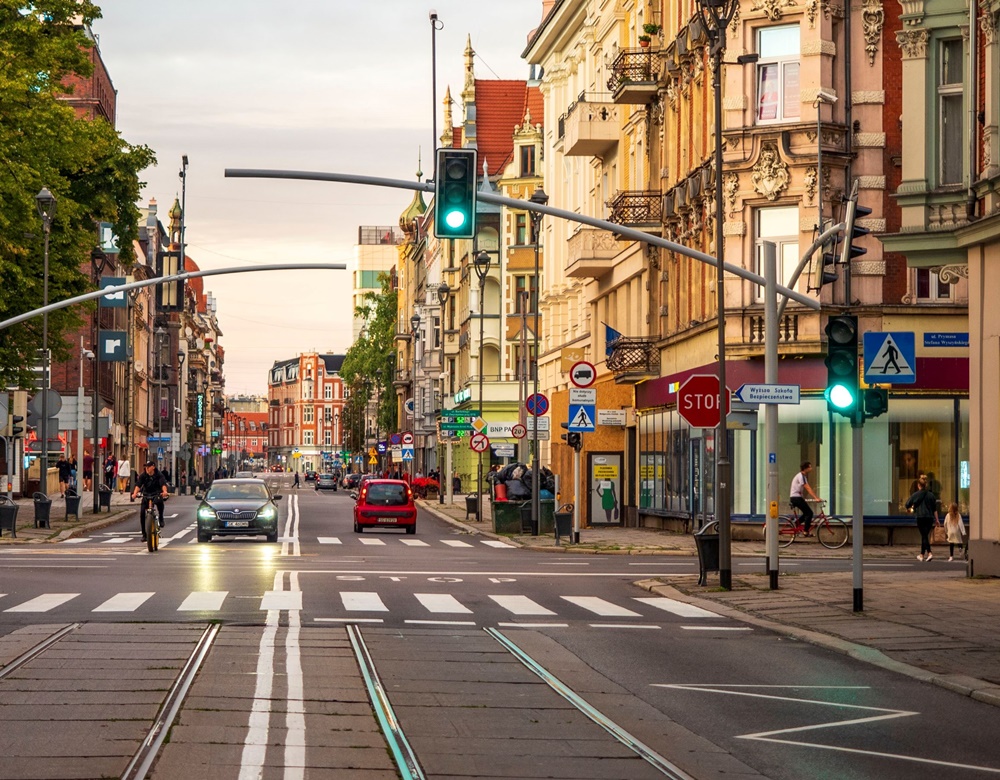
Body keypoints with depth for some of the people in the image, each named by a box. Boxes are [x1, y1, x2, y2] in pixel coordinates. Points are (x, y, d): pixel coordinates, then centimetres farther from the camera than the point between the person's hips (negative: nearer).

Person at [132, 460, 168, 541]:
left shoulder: (159, 475, -11)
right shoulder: (143, 475, -6)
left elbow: (163, 483, -27)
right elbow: (138, 484, -20)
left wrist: (164, 491, -48)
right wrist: (135, 493, -40)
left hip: (157, 494, -3)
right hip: (146, 495, 3)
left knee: (159, 501, -38)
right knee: (142, 513, -9)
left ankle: (161, 518, -13)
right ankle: (144, 534, 3)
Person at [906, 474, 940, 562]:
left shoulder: (916, 494, -4)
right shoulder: (931, 495, 6)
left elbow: (907, 504, -2)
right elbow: (935, 509, 8)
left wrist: (910, 508, 21)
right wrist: (936, 519, 13)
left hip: (920, 517, -4)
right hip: (930, 518, 4)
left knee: (924, 536, -3)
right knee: (925, 536, 13)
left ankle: (929, 553, -20)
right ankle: (922, 555, 17)